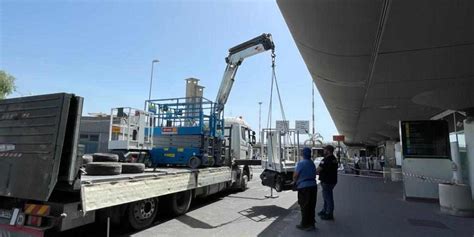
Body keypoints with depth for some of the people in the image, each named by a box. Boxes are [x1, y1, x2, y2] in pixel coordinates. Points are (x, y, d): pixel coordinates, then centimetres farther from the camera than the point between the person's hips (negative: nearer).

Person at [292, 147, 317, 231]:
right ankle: (311, 224, 23)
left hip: (304, 187, -7)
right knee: (311, 206, 14)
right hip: (313, 186, 7)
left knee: (304, 207, 3)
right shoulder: (312, 163, 10)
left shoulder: (301, 163, -13)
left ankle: (305, 225, 11)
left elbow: (295, 175, -12)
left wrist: (294, 181, 9)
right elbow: (314, 175, 15)